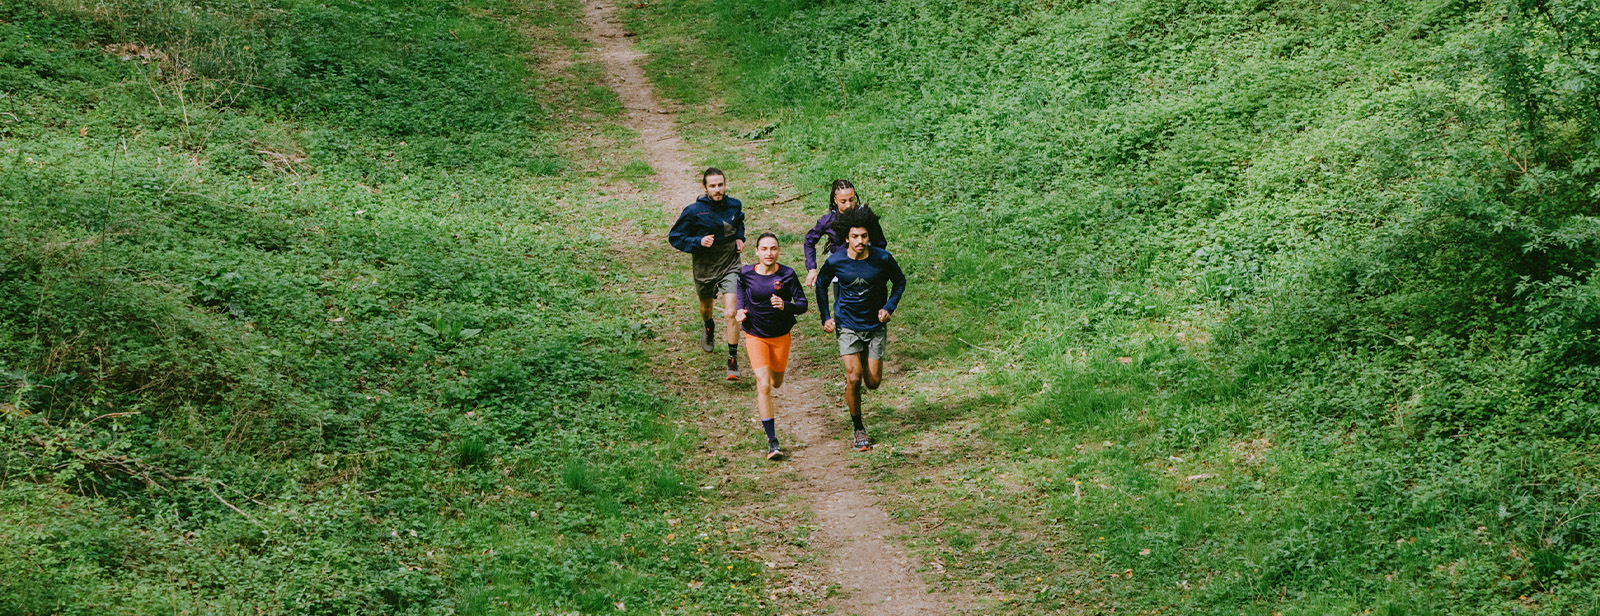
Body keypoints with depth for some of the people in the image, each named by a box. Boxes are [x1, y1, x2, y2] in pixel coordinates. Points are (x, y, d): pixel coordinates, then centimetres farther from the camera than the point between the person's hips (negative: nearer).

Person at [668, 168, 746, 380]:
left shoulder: (734, 206, -5)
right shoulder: (694, 211, -18)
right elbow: (675, 237, -11)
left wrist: (740, 238, 0)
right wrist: (698, 241, -26)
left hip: (730, 268, 0)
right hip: (704, 268, 0)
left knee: (731, 313, -16)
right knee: (706, 306, 26)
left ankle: (733, 360, -7)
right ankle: (708, 327, 63)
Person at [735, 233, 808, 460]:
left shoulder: (787, 274, -13)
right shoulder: (746, 274, -11)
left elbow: (802, 303, -11)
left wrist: (785, 306, -31)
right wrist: (741, 313, -8)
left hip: (781, 335, 2)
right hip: (755, 335, -1)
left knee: (776, 383, 20)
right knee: (763, 385, -14)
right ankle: (772, 441, -13)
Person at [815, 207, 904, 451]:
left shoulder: (882, 258, -12)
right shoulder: (835, 262, -12)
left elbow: (899, 281, 6)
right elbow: (821, 285, 8)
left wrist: (889, 307, -7)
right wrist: (825, 317, 3)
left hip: (875, 325, 1)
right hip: (847, 326, -1)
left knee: (873, 382, 1)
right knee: (854, 378, -13)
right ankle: (858, 429, 4)